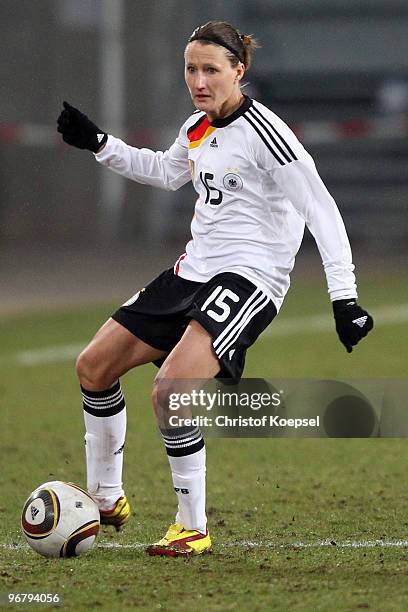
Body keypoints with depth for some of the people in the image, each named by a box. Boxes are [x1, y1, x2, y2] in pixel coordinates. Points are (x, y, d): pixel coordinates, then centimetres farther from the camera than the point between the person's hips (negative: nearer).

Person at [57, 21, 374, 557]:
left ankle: (194, 528, -11)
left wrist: (344, 297, -23)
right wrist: (99, 144, 27)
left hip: (250, 276, -9)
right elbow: (167, 172, 32)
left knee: (169, 390, -27)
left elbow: (321, 210, -17)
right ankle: (106, 500, 24)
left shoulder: (263, 132, -16)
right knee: (93, 367, 7)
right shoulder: (198, 128, 8)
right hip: (195, 270, 9)